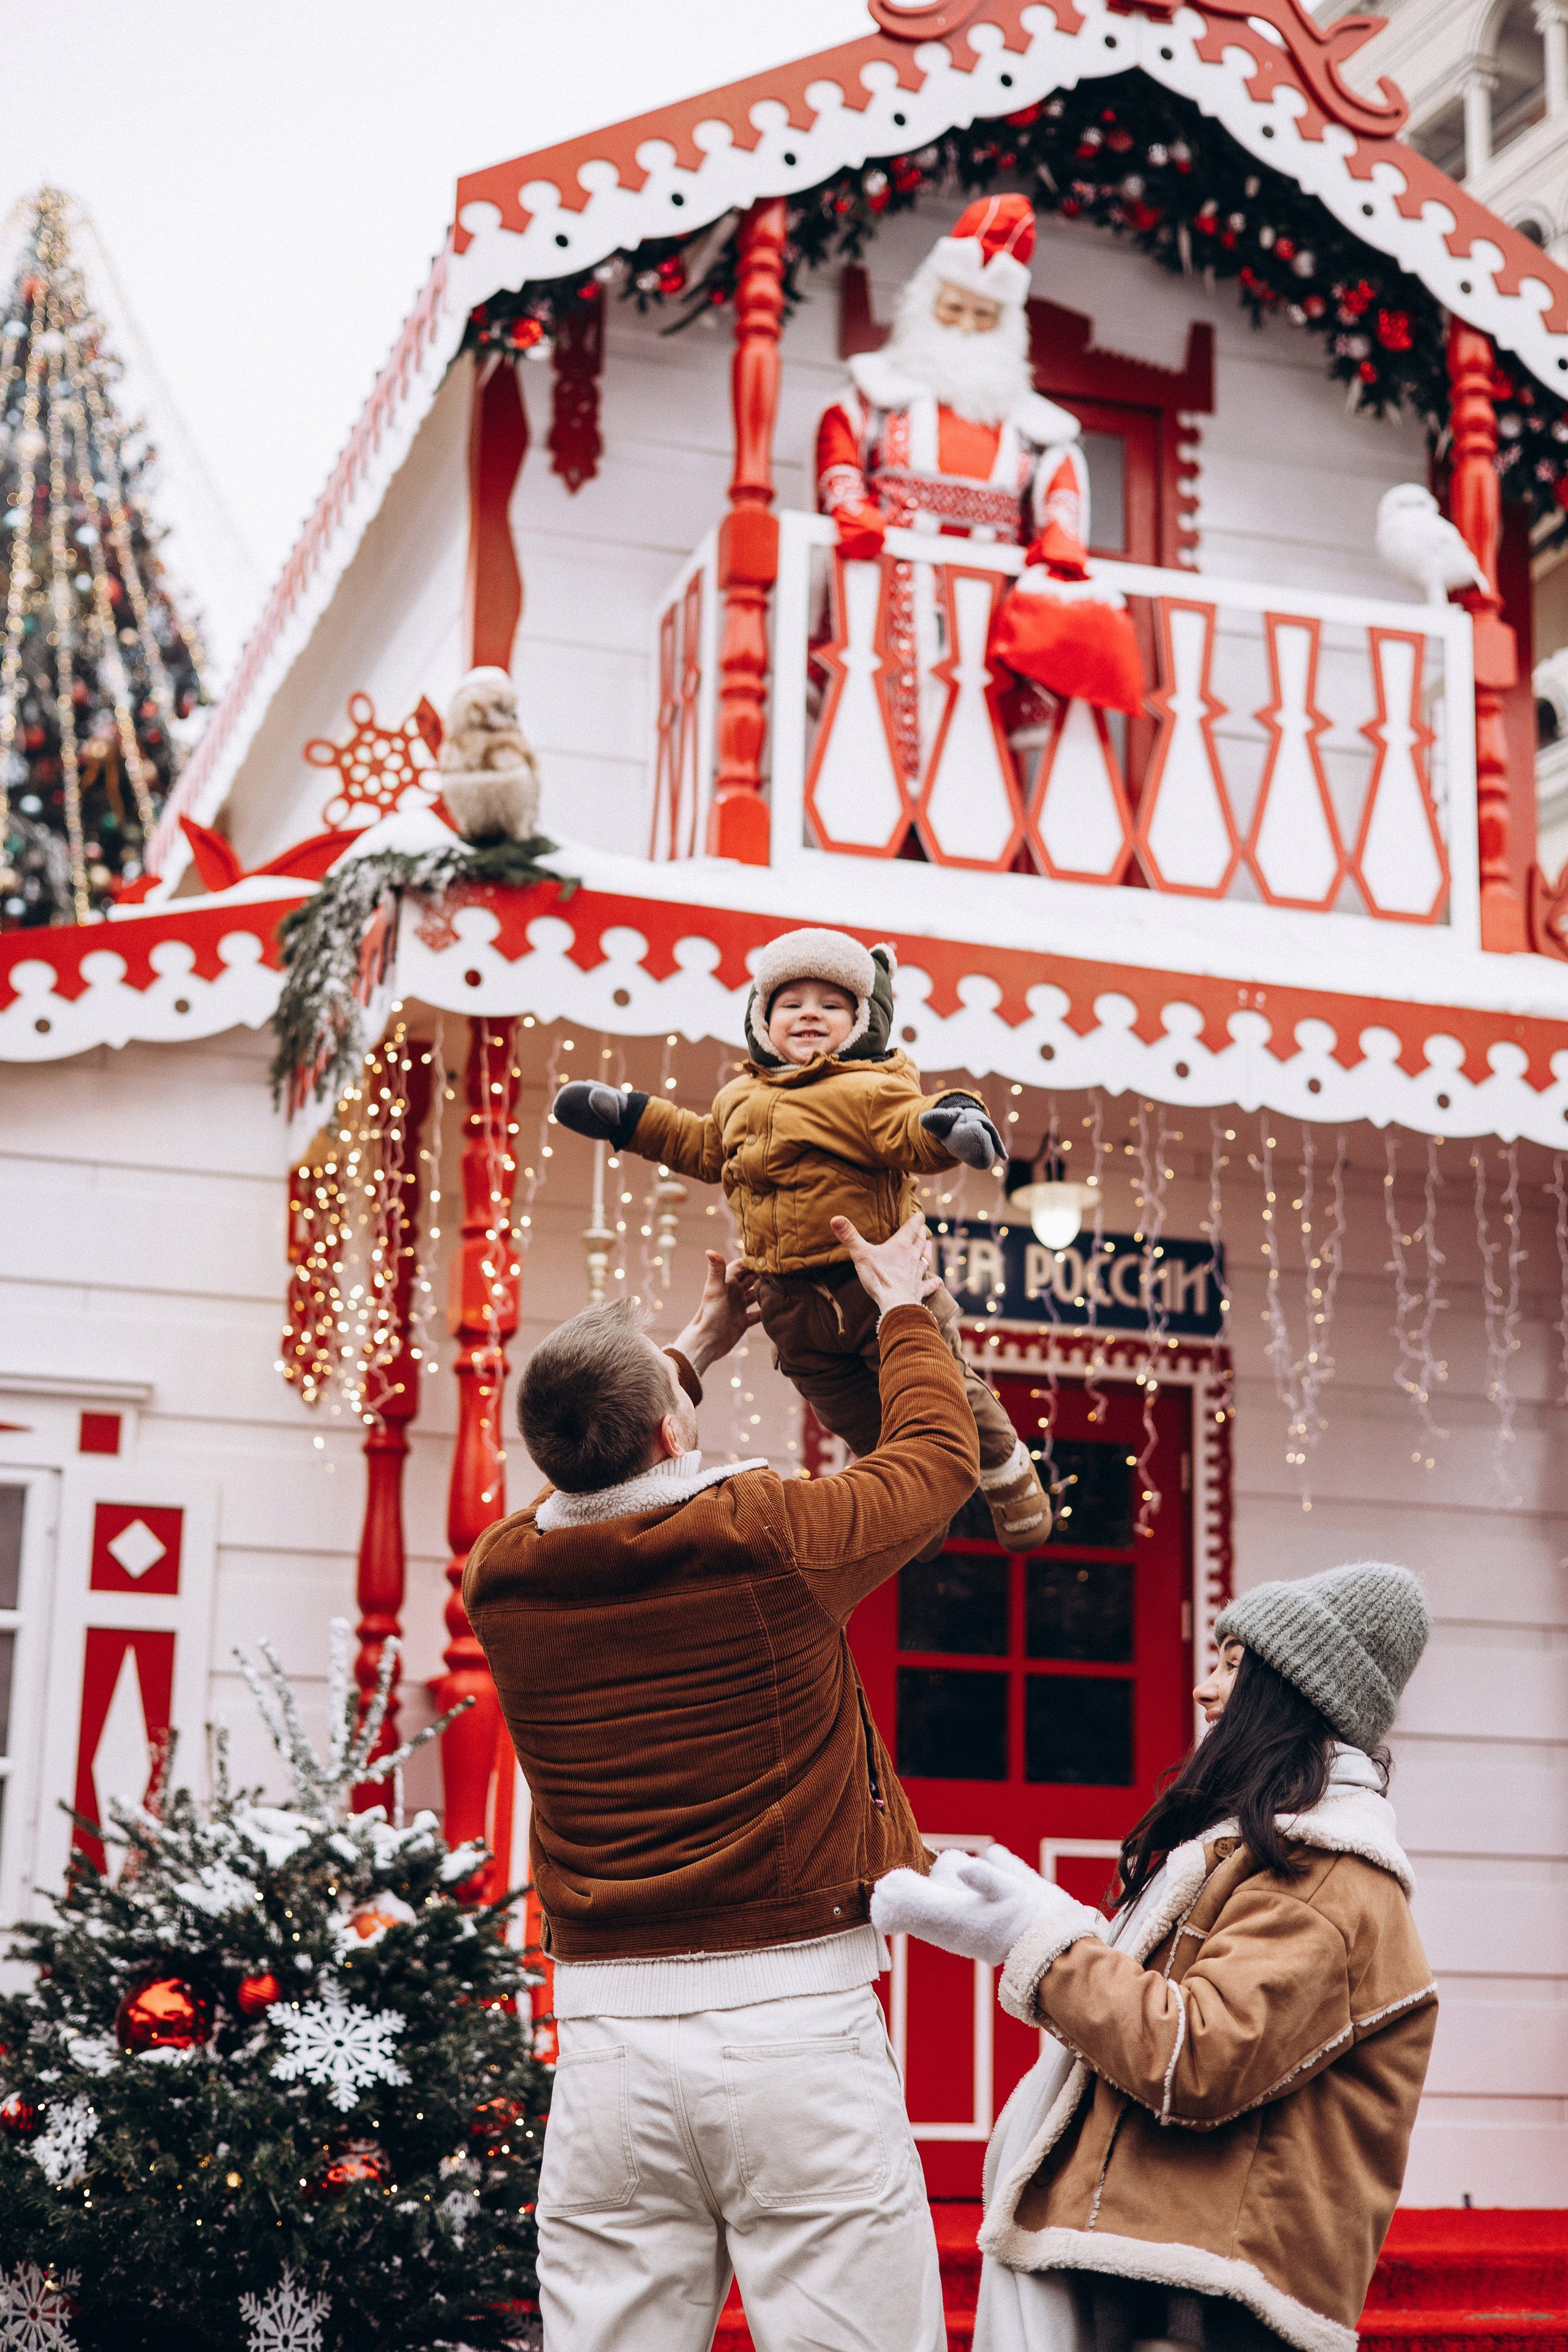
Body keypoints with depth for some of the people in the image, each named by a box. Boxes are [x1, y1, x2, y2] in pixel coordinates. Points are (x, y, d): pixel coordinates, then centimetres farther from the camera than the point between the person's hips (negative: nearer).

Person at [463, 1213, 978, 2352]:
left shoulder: (503, 1577, 3)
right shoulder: (766, 1538, -9)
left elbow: (599, 1491, 29)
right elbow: (940, 1455, 11)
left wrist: (697, 1348, 38)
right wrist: (907, 1310, 27)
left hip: (608, 2035, 4)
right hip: (793, 2021, -4)